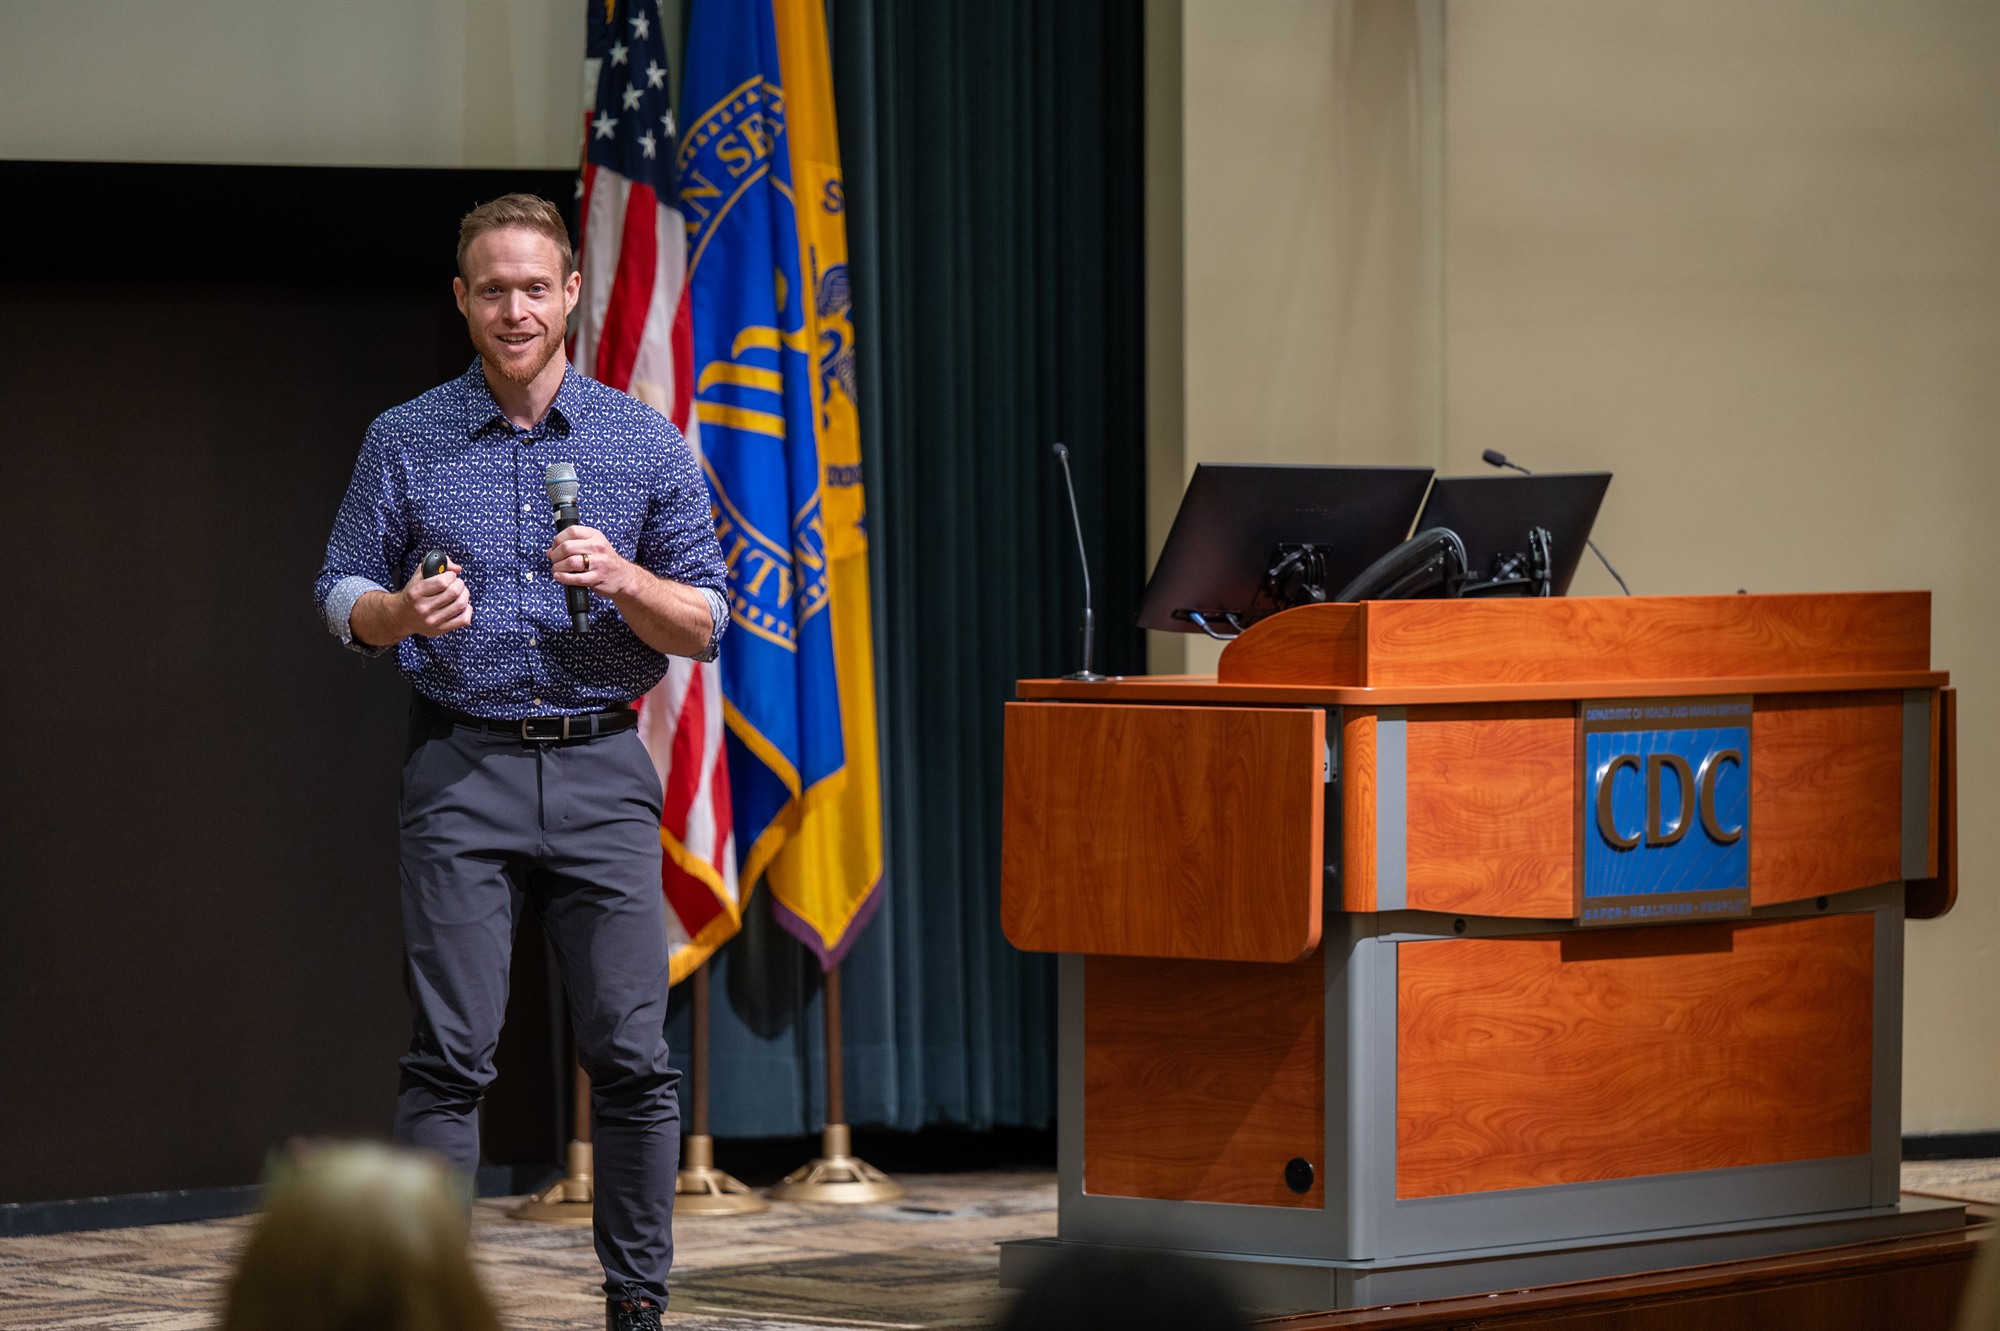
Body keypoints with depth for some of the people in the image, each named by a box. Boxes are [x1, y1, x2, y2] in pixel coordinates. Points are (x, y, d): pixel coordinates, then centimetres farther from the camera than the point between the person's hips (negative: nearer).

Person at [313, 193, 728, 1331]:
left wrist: (620, 580, -13)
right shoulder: (406, 442, 6)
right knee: (452, 1054, -5)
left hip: (603, 772, 1)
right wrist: (402, 612, -13)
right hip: (464, 770, -1)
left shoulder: (646, 444, 6)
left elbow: (704, 625, 6)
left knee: (633, 1054, -1)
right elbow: (344, 595, 9)